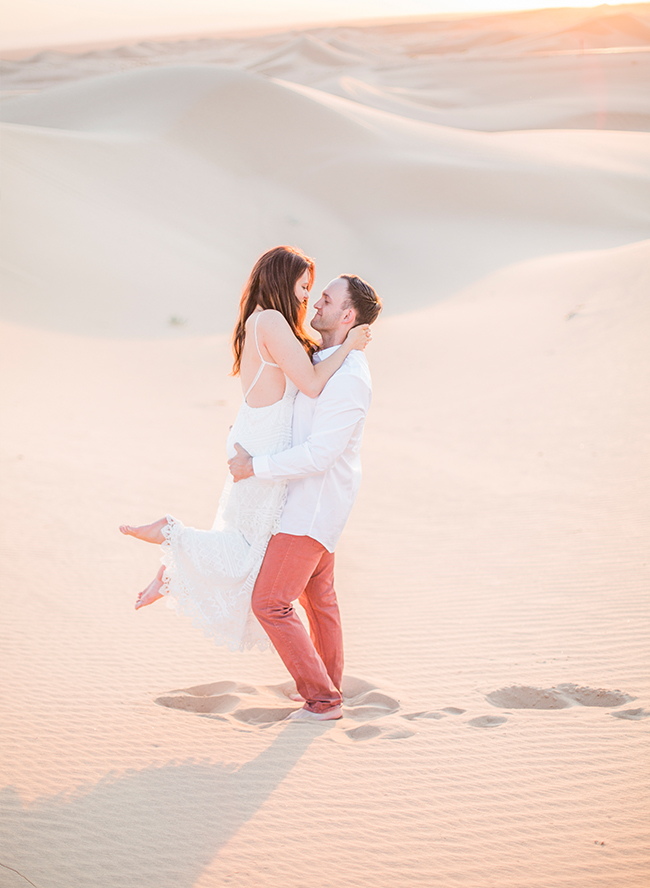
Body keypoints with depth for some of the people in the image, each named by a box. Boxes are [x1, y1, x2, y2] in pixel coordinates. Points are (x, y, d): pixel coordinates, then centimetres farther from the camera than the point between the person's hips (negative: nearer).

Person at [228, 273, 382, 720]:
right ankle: (330, 684, 35)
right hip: (311, 497, 10)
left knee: (271, 602, -8)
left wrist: (255, 466, -22)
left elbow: (319, 455, -30)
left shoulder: (348, 378, -27)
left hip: (315, 503, -10)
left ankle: (321, 698, 0)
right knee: (317, 592, 21)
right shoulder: (330, 357, 6)